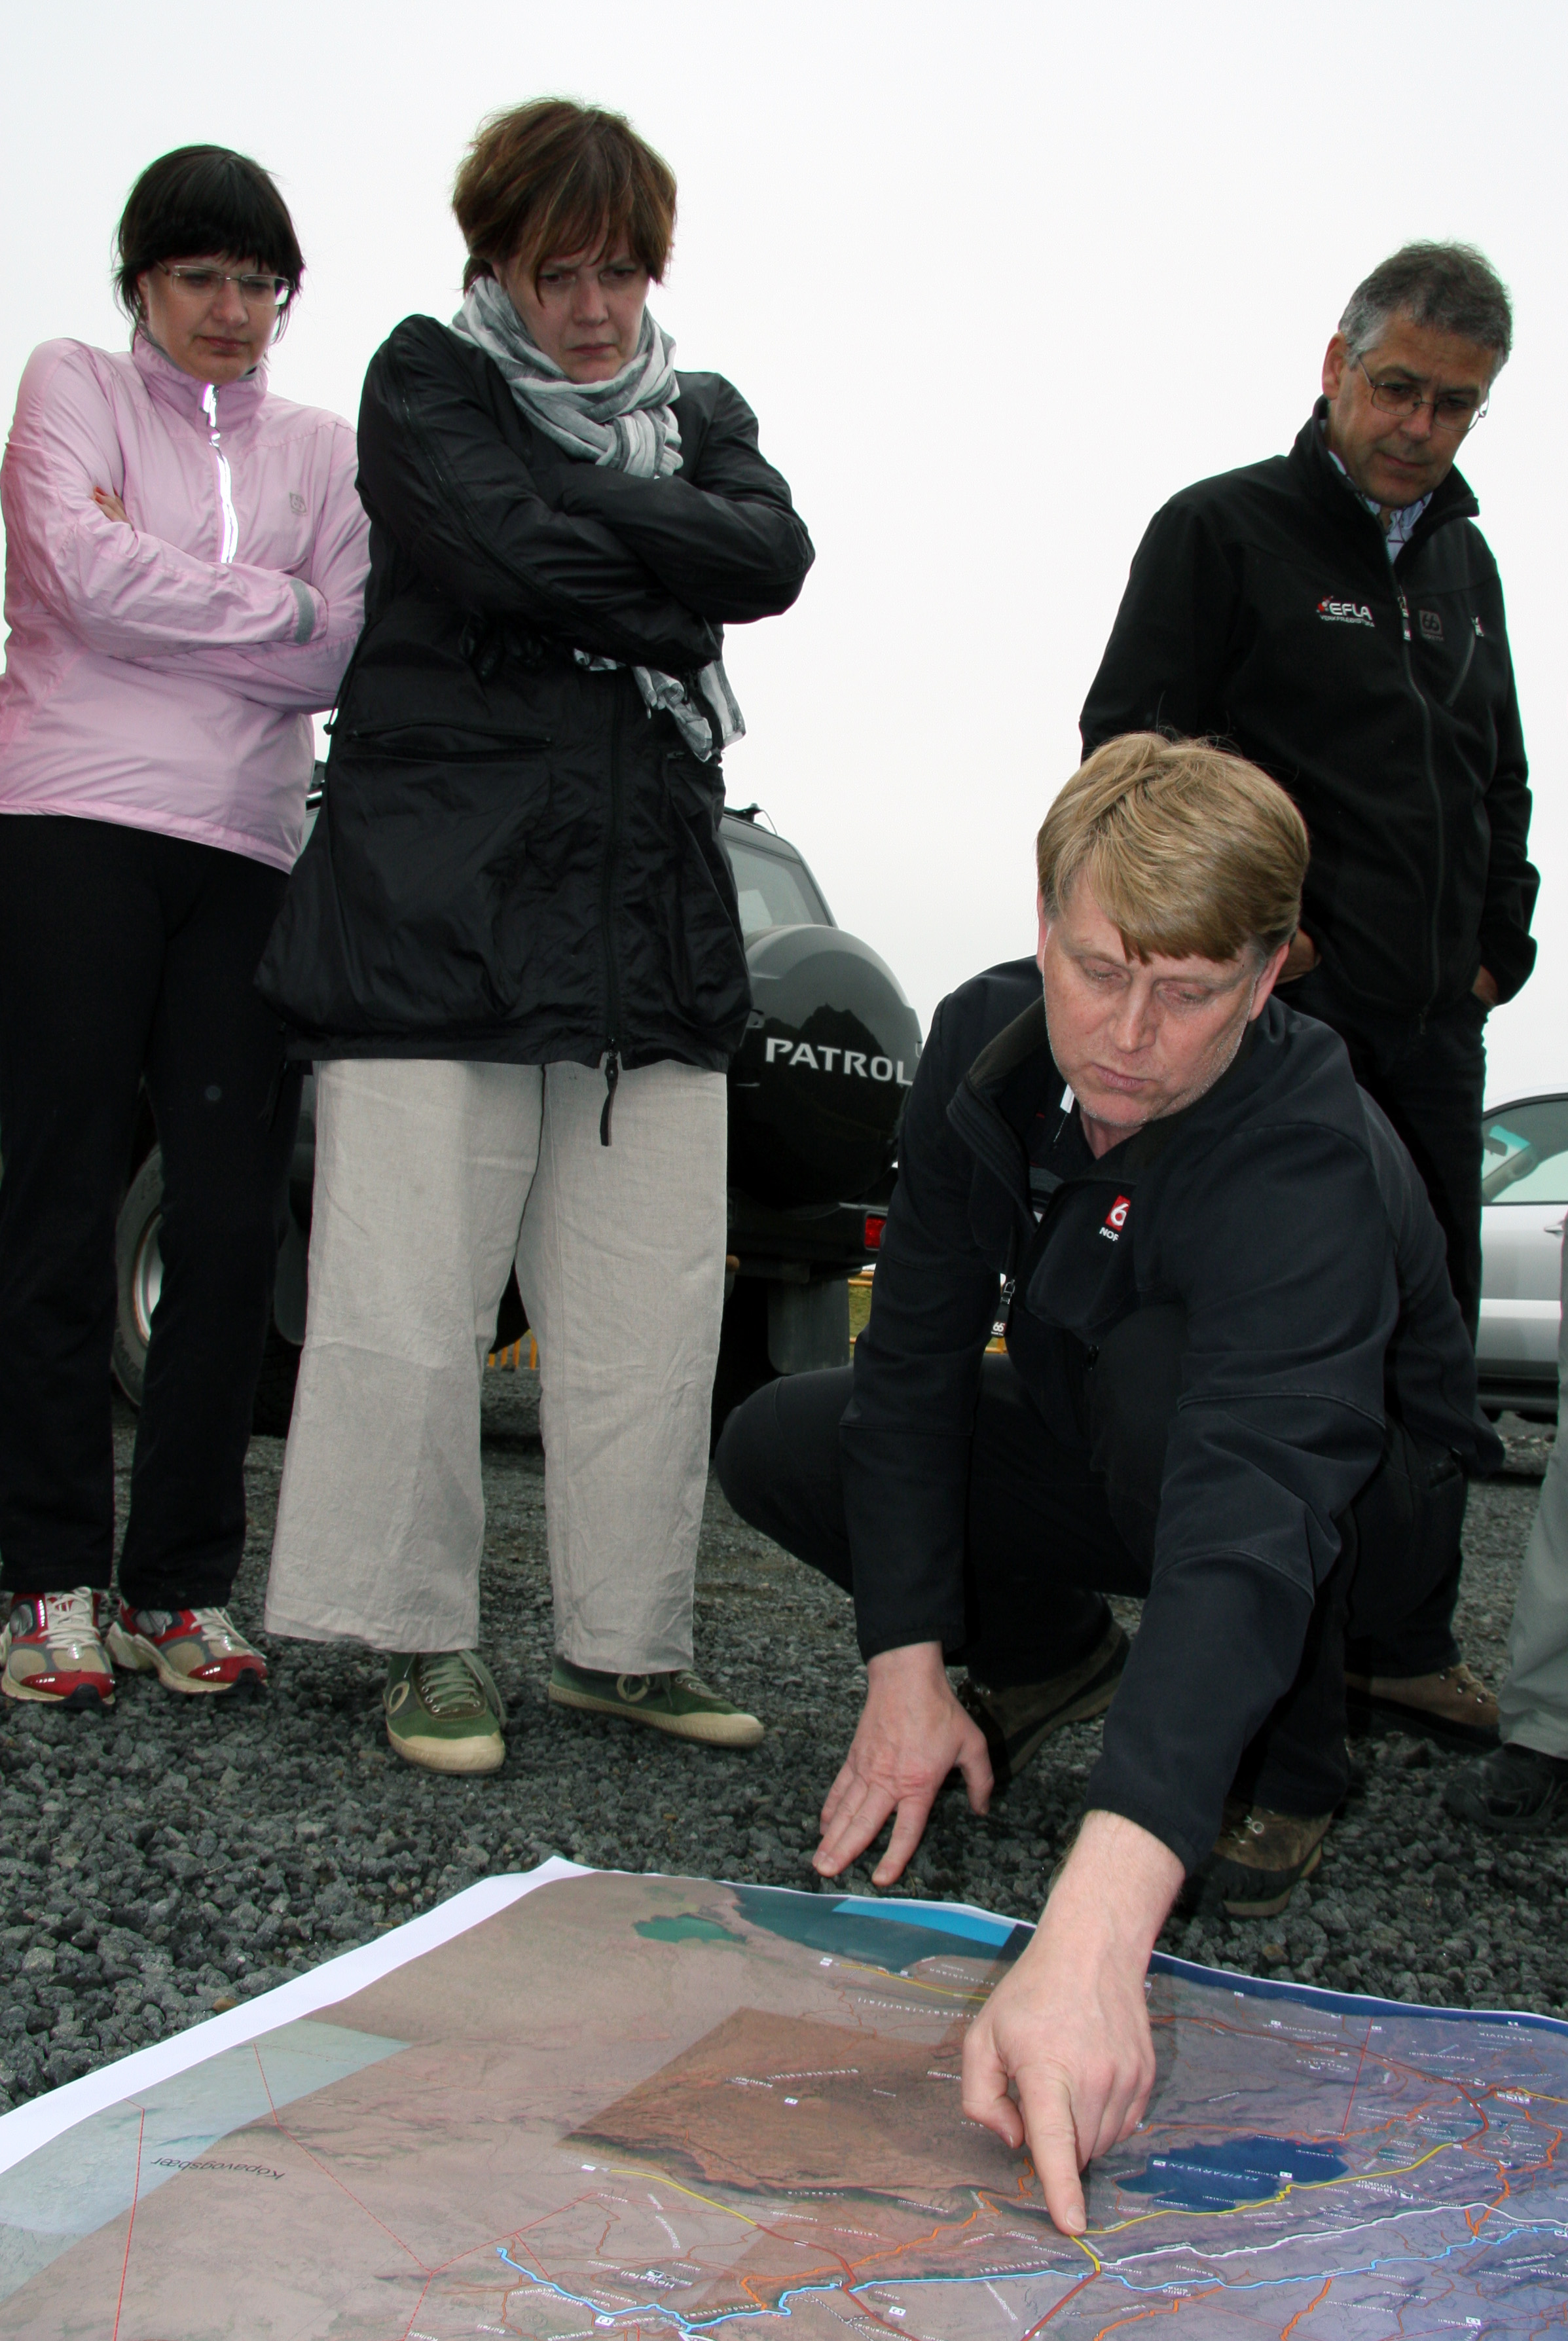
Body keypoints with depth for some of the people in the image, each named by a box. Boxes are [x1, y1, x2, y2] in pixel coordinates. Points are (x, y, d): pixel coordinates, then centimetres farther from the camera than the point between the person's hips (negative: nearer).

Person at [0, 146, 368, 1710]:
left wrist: (152, 584, -4)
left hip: (250, 849, 3)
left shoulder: (323, 447, 18)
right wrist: (274, 603, 0)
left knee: (234, 1215, -2)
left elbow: (343, 656, 3)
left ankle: (184, 1583, 6)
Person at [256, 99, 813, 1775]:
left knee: (650, 1307, 3)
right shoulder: (428, 379, 9)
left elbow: (775, 554, -2)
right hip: (442, 900, -4)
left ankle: (623, 1644, 15)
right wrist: (676, 577, -2)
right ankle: (424, 1642, 11)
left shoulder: (702, 413, 21)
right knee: (412, 1302, -4)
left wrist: (577, 522, -8)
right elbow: (509, 545, -12)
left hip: (651, 913, 4)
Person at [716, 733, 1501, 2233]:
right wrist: (907, 1666, -23)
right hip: (1105, 1462, 5)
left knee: (1160, 1371, -38)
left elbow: (1253, 1512, -53)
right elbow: (917, 1344, -14)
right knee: (779, 1447, -12)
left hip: (1362, 1502, -5)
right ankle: (1044, 1655, 15)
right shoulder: (988, 1043, -19)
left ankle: (1286, 1767, -11)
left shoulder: (1306, 1170, -39)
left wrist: (1090, 1937, -65)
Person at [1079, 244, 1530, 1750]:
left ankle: (1401, 1640, 18)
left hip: (1435, 1017, 7)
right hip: (1285, 1004, -7)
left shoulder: (1464, 565, 20)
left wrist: (1498, 944, 12)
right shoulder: (1222, 530, 0)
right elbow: (1129, 750, -6)